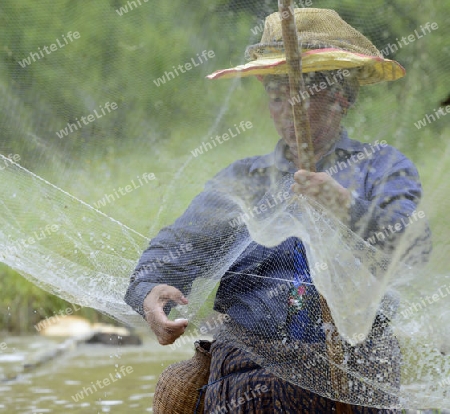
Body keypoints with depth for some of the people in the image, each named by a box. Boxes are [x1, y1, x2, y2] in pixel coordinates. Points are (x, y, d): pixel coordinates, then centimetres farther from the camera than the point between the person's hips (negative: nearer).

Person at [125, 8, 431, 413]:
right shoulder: (242, 180, 19)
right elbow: (175, 251, 7)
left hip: (355, 376, -1)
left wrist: (346, 208, -25)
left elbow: (408, 250, -7)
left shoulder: (382, 167, 11)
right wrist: (150, 292, -15)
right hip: (251, 375, 2)